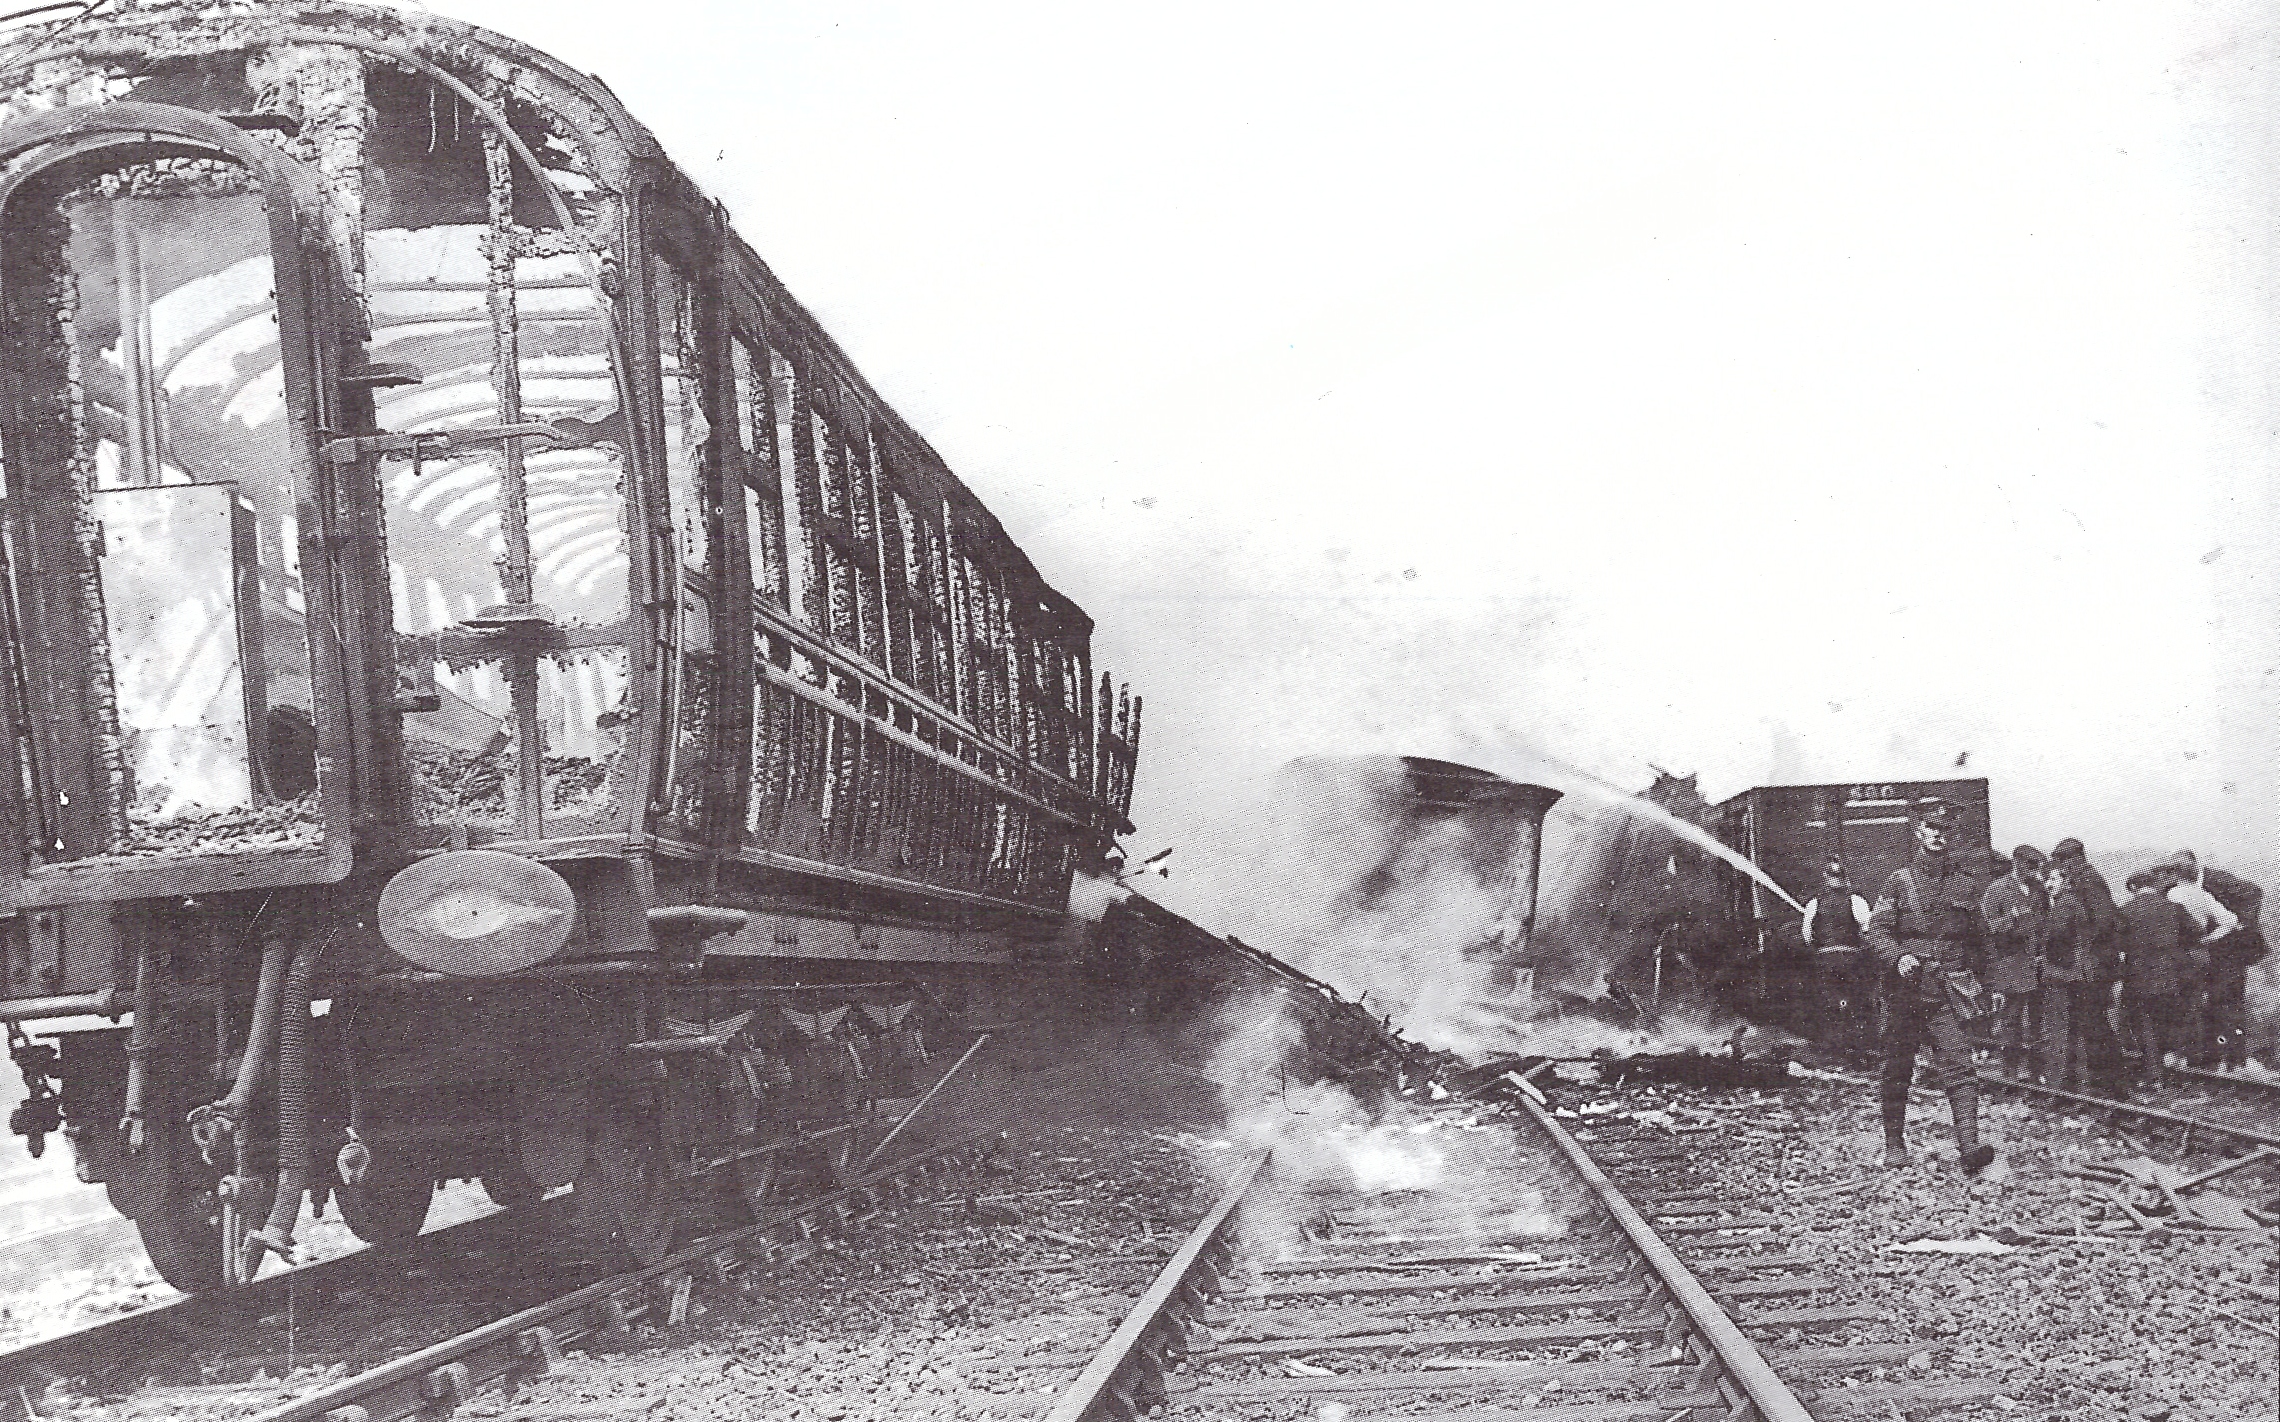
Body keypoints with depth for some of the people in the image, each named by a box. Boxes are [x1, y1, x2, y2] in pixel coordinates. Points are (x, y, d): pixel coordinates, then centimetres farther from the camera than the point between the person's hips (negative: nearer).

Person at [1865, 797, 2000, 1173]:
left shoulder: (1964, 882, 9)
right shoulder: (1899, 882, 2)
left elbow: (1978, 937, 20)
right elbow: (1875, 931, -4)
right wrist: (1898, 957, -22)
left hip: (1947, 995, 1)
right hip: (1905, 990, -1)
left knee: (1959, 1065, -13)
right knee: (1897, 1069, 9)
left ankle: (1968, 1146, -22)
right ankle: (1895, 1143, 24)